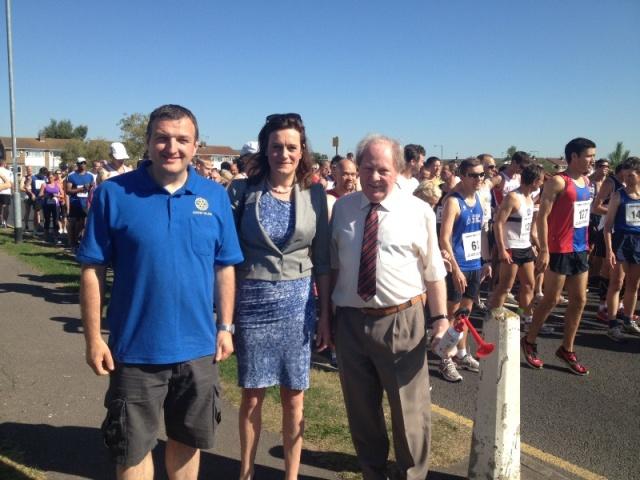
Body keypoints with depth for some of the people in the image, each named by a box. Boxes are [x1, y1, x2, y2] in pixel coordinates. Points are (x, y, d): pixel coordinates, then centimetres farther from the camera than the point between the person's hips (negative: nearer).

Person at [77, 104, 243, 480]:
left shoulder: (215, 196, -1)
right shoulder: (114, 193, -9)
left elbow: (225, 268, 4)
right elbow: (92, 270, -6)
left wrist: (225, 327, 2)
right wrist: (94, 338, -8)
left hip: (198, 347, 3)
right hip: (135, 348, -2)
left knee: (188, 440, 20)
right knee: (133, 449, 14)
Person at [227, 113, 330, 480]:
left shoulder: (315, 194, 1)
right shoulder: (243, 191, -3)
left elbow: (323, 260, 4)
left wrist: (326, 313, 2)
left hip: (298, 301, 1)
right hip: (253, 300, -1)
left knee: (294, 397, 10)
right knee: (253, 395, 9)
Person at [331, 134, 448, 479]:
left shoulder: (419, 211, -4)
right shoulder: (342, 208, 5)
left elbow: (433, 271, -1)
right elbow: (333, 265, 10)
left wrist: (440, 319, -7)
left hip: (402, 321, -3)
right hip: (350, 321, 3)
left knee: (409, 409, 10)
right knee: (360, 408, 18)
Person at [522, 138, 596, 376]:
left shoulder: (586, 181, 11)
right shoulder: (558, 182, -13)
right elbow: (542, 217, -17)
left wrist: (586, 243, 16)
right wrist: (544, 250, -21)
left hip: (580, 249, 8)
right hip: (560, 250, -8)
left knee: (579, 301, 10)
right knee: (551, 300, 1)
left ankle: (567, 349, 22)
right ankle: (529, 341, 19)